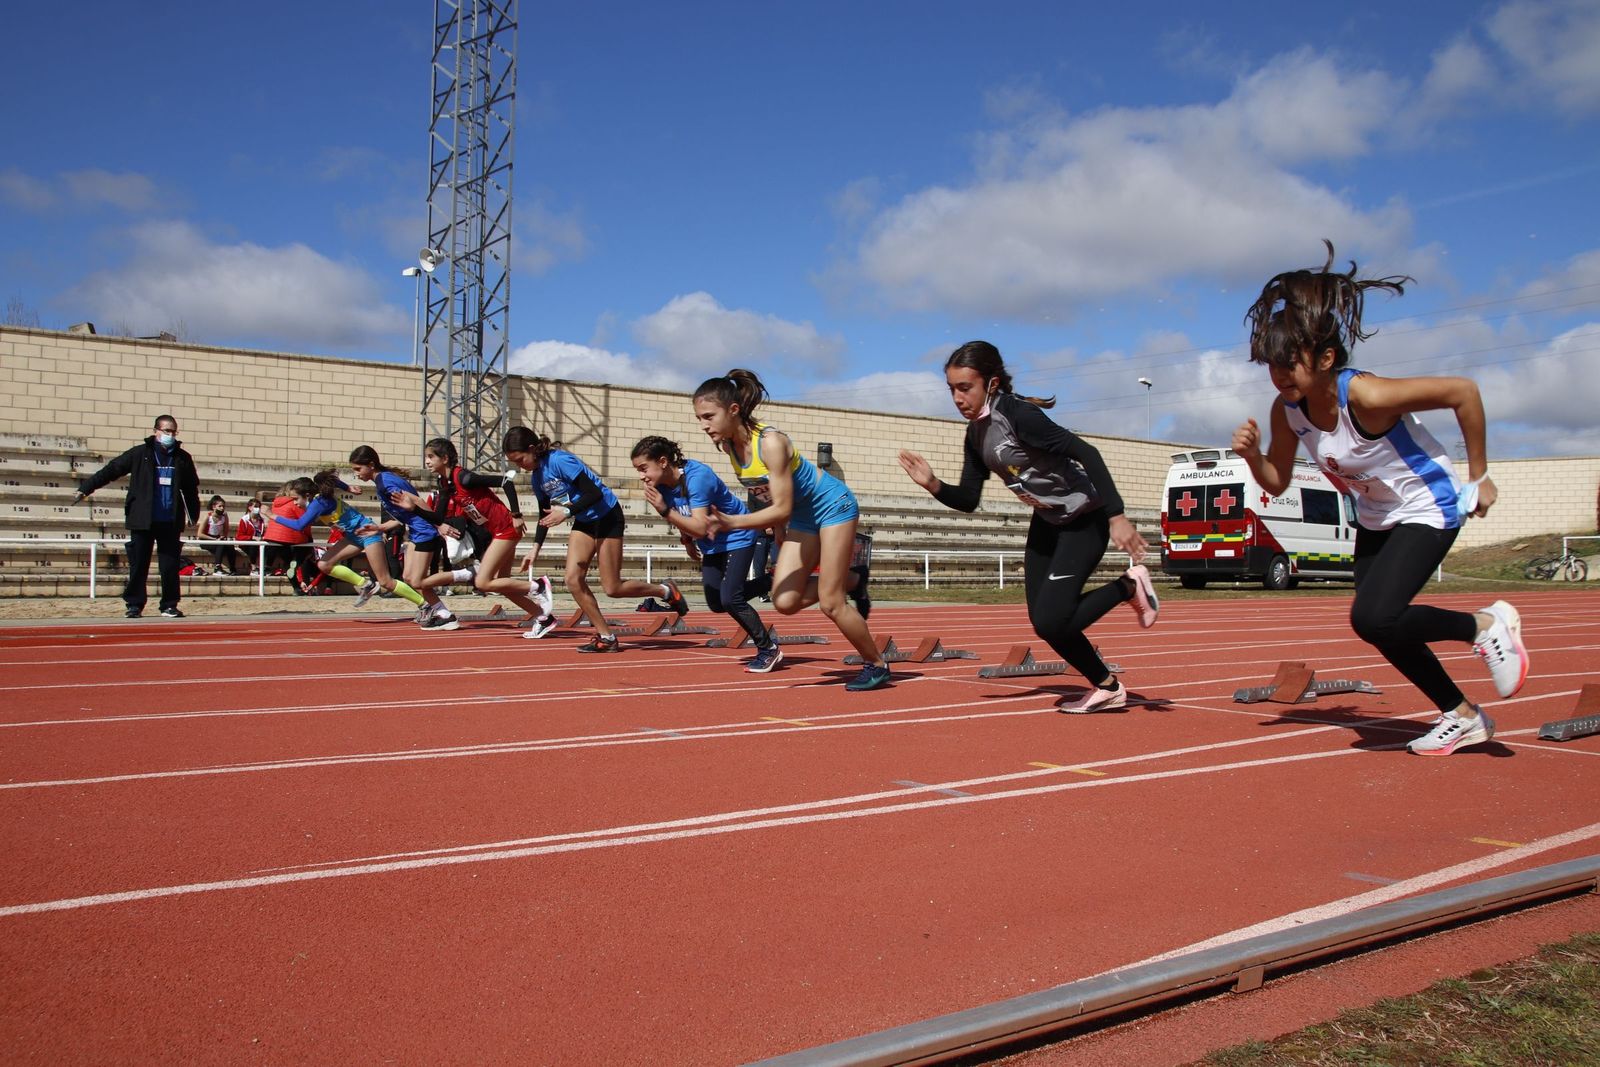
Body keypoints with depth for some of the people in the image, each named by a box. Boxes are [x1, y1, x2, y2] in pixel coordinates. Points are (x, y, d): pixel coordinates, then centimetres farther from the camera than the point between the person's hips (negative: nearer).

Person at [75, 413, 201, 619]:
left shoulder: (183, 458, 8)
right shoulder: (140, 454, 2)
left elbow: (191, 489, 14)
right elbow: (111, 470, 1)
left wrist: (194, 515, 12)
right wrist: (86, 488, -5)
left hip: (171, 523, 1)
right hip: (142, 521, -1)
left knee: (170, 565, 2)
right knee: (138, 565, 2)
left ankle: (169, 605, 11)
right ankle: (134, 605, 11)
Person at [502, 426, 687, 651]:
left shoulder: (560, 460, -23)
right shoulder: (537, 475, 3)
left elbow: (594, 493, -26)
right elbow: (545, 515, 13)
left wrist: (566, 512, -34)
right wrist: (535, 548, 6)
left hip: (607, 517, -8)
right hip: (583, 523, 8)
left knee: (612, 588, -5)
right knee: (573, 580, -7)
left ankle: (667, 591, 16)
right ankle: (606, 637, 2)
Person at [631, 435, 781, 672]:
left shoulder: (696, 477, -33)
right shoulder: (662, 484, -11)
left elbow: (700, 528, -39)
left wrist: (664, 510, -44)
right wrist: (687, 540, 15)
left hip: (737, 537, -8)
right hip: (711, 545, 8)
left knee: (729, 599, -18)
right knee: (716, 603, 9)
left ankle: (769, 649, 1)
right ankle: (768, 584, 33)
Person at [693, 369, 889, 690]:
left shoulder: (771, 442, -31)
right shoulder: (727, 445, -9)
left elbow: (781, 509, -32)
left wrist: (731, 523, -40)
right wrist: (780, 538, 9)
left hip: (833, 504, -7)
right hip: (802, 516, 7)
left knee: (829, 603, -7)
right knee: (785, 602, -4)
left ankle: (877, 665, 15)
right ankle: (851, 582, 20)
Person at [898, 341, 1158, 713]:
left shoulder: (1017, 413, -26)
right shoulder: (975, 435, 1)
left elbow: (1086, 453, -29)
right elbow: (968, 501, 4)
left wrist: (1116, 516, -34)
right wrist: (933, 485, -16)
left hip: (1084, 519, -9)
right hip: (1047, 522, 9)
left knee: (1050, 622, -16)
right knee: (1044, 622, 7)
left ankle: (1130, 585, 6)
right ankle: (1107, 688, 25)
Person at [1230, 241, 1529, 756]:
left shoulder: (1367, 396, -34)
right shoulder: (1286, 411, -13)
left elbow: (1463, 391, -25)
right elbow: (1277, 482, 0)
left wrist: (1478, 477, -16)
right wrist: (1252, 456, -22)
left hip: (1428, 507, -7)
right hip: (1375, 518, 7)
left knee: (1372, 618, -23)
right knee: (1383, 630, 9)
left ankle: (1487, 624, 3)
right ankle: (1463, 716, 30)